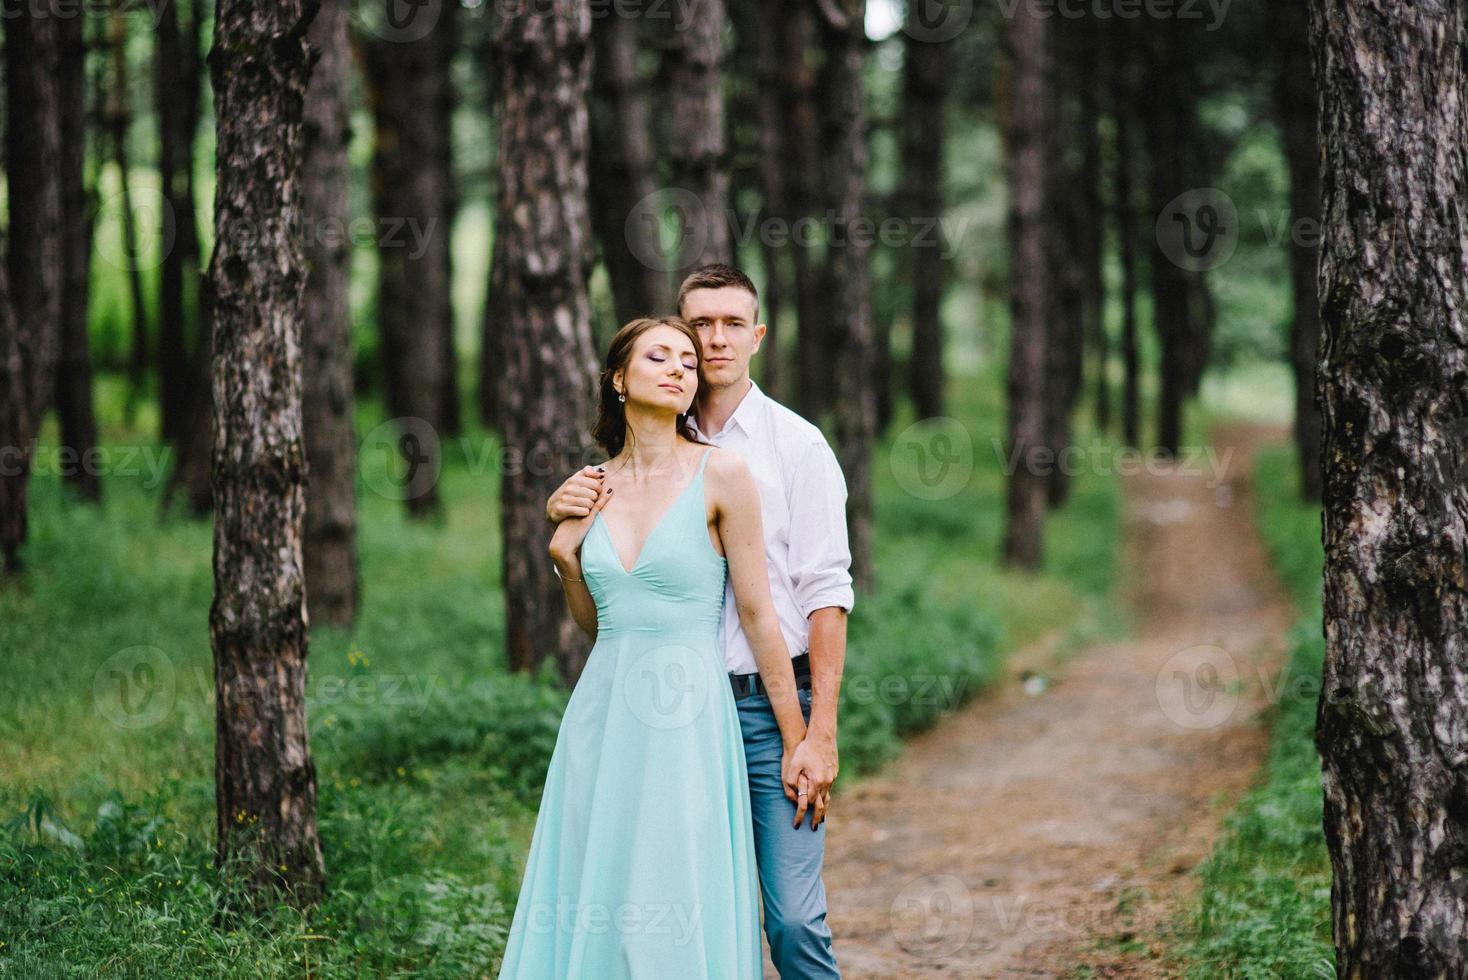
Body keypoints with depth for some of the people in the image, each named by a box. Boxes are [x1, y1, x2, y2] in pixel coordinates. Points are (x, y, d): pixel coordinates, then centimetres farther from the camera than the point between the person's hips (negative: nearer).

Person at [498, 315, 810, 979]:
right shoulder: (594, 487, 9)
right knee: (590, 904, 7)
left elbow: (756, 614, -4)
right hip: (602, 715, 5)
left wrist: (796, 741, -3)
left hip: (685, 721, -5)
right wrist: (564, 555, 2)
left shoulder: (721, 476, -5)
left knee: (675, 912, -4)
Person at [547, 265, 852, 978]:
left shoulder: (796, 444, 1)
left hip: (771, 704, -3)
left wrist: (821, 732, -12)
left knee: (793, 920, -9)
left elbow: (826, 592, -4)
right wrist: (561, 507, -3)